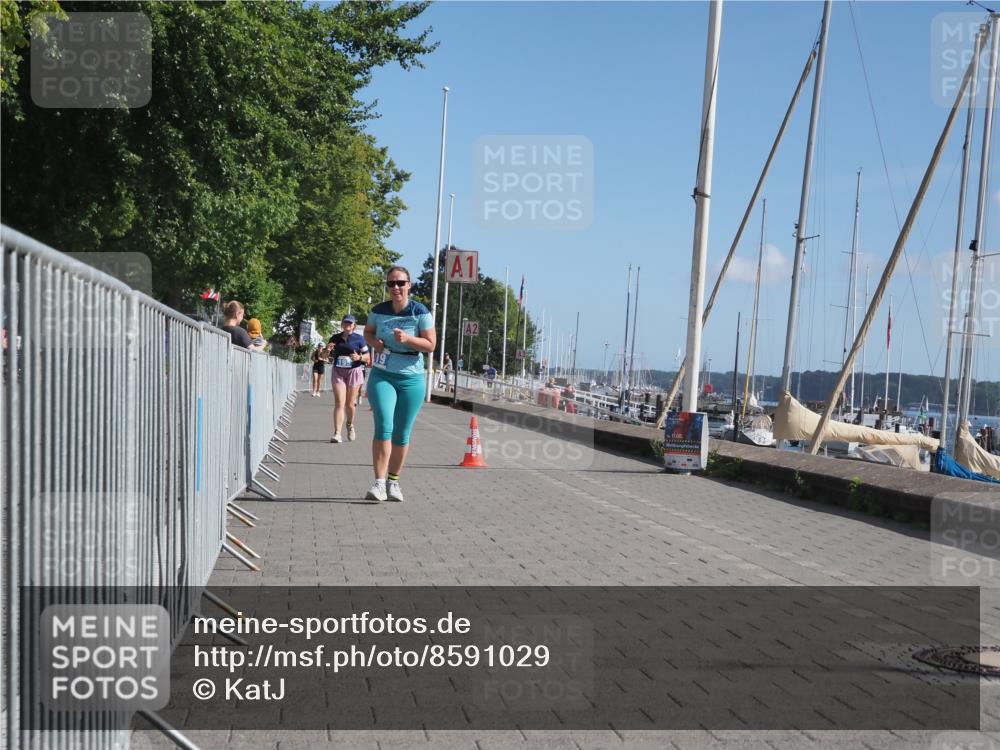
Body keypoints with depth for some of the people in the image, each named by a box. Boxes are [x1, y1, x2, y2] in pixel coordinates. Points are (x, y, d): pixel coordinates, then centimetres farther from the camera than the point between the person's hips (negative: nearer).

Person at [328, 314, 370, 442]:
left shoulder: (359, 339, -1)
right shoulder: (335, 338, 7)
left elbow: (367, 357, 1)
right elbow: (329, 357, 14)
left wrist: (359, 357, -19)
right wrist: (328, 350, -7)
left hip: (354, 372, -1)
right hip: (338, 372, 1)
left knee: (350, 404, 7)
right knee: (339, 403, -10)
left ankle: (350, 425, 37)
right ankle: (337, 434, -15)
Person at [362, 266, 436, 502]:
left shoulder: (420, 312, -6)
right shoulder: (379, 310, 1)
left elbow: (431, 345, -7)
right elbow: (368, 332, 19)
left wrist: (407, 339, -23)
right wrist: (373, 342, -4)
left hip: (411, 379, 0)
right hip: (382, 376, 0)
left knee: (402, 434, 6)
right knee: (384, 427, -15)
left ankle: (393, 481, 21)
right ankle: (379, 483, -17)